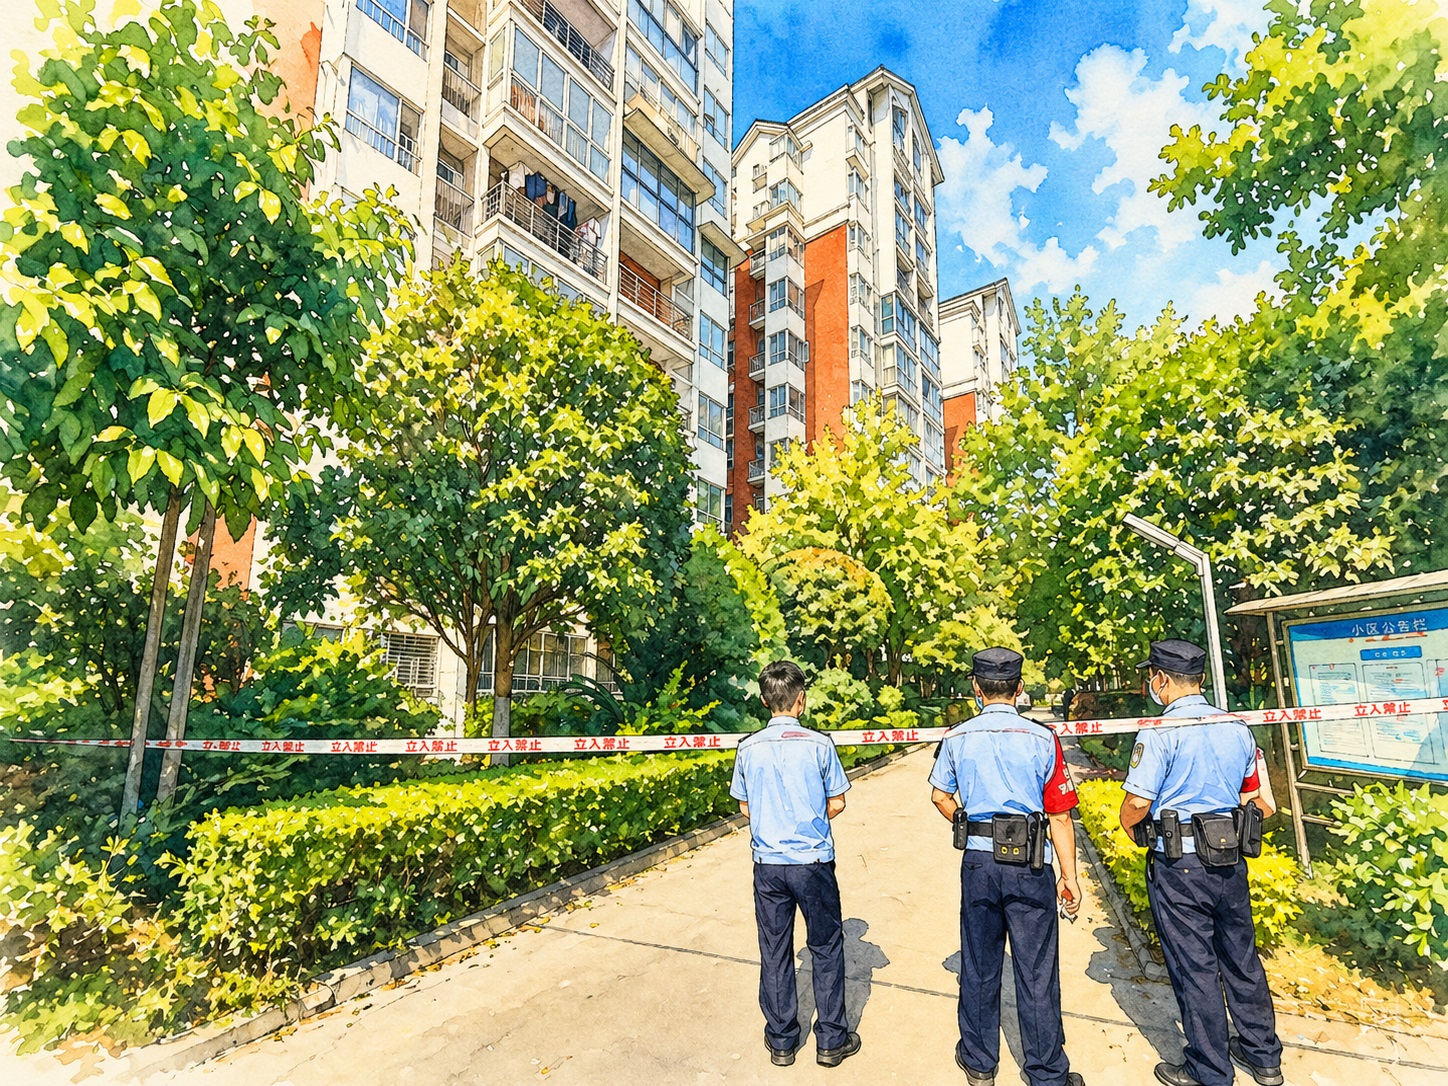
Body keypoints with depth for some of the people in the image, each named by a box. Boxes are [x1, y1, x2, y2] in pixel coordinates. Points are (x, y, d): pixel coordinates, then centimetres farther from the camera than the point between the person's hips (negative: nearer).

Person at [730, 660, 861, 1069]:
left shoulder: (749, 748, -5)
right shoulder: (818, 744, -12)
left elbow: (745, 808, 5)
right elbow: (836, 804, -3)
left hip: (768, 864, 2)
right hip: (813, 862, -2)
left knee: (775, 951, 15)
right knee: (825, 949, 15)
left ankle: (781, 1042, 27)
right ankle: (831, 1041, 25)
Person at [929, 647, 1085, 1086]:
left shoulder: (957, 738, -2)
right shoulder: (1042, 739, -9)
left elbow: (940, 796, 9)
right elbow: (1059, 815, -7)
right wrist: (1069, 876, 1)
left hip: (978, 862, 2)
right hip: (1030, 867, -2)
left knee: (979, 965, 16)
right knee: (1036, 971, 10)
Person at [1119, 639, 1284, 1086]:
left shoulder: (1159, 733, -18)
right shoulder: (1238, 728, 4)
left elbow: (1136, 804, -19)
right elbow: (1250, 795, 13)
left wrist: (1131, 828, 1)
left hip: (1178, 867, -6)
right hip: (1231, 860, 7)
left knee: (1194, 968, 7)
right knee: (1241, 956, 21)